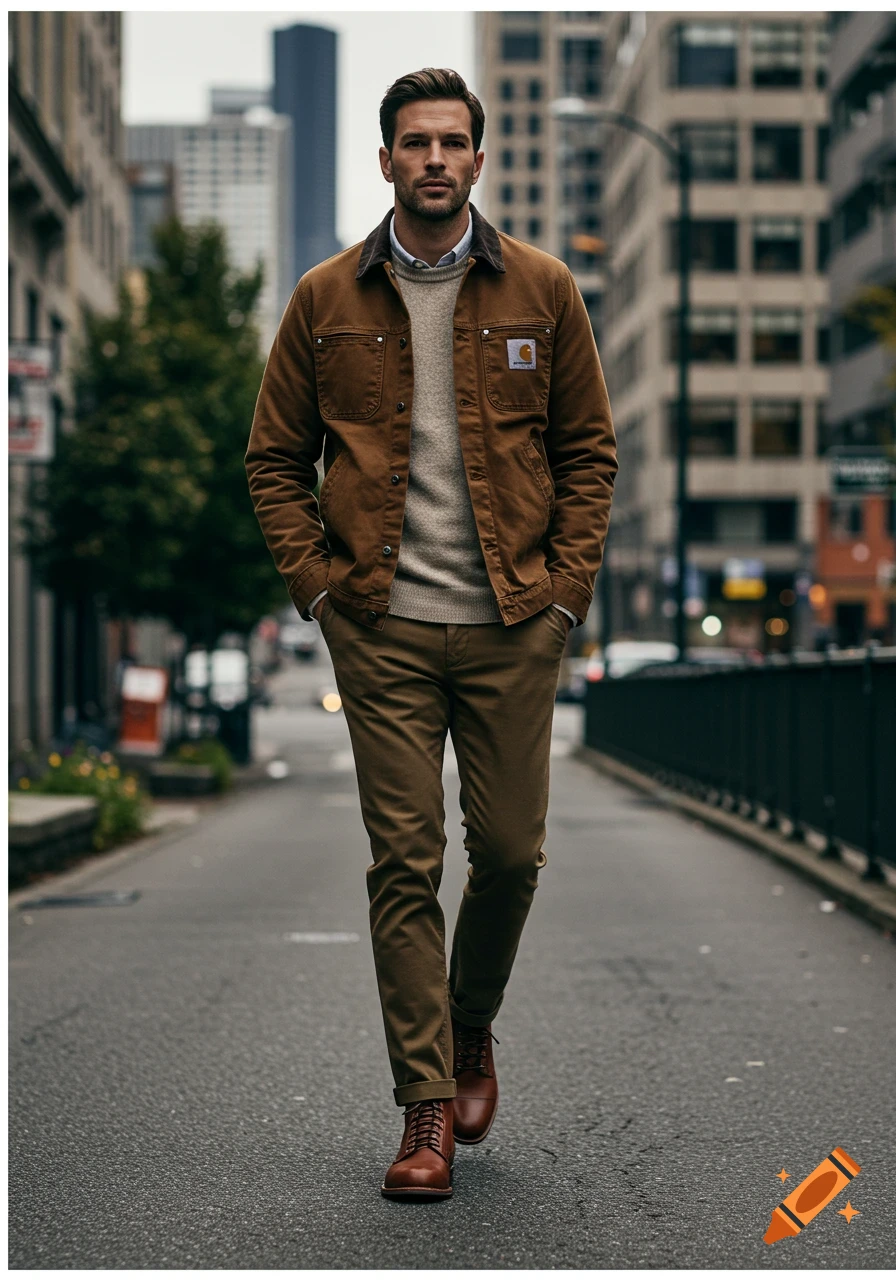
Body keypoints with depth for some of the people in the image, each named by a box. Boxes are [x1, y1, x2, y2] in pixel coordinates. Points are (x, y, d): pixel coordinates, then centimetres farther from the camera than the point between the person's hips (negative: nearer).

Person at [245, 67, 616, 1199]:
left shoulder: (541, 291, 5)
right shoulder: (327, 300, 4)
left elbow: (588, 448, 8)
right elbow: (275, 457, 9)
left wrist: (566, 585, -1)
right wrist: (317, 582, -2)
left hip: (514, 626, 1)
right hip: (383, 628, -1)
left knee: (510, 850, 6)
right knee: (404, 865, -2)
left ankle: (470, 1026, 34)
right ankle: (426, 1105, 5)